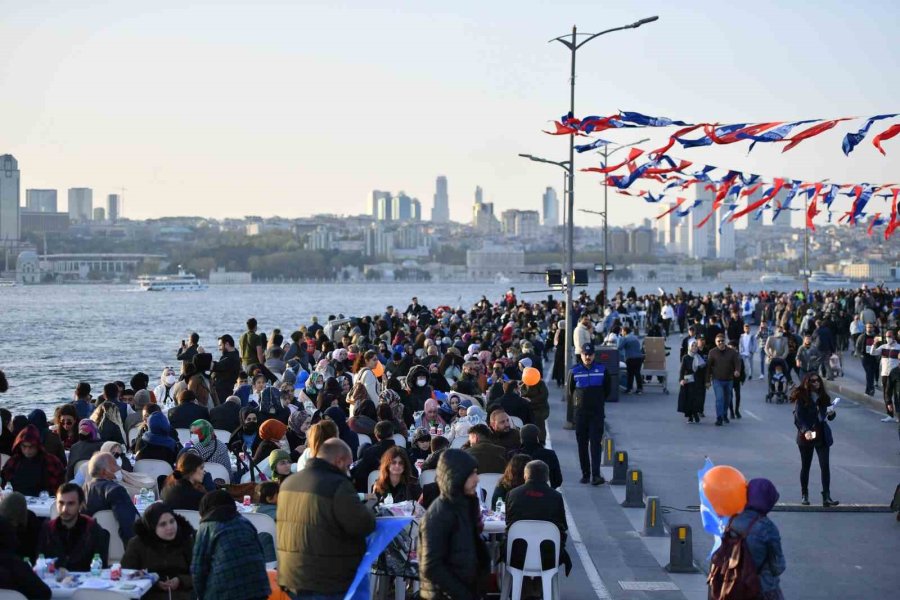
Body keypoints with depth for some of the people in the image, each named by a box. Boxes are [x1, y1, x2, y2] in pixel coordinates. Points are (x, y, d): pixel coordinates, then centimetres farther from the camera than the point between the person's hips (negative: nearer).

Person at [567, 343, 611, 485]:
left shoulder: (602, 370, 0)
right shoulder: (575, 371, 0)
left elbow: (607, 390, 12)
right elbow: (570, 389, 12)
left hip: (597, 412, -1)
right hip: (580, 413, 1)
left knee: (595, 443, -9)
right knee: (582, 445, 5)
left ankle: (596, 475, -16)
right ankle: (585, 474, 13)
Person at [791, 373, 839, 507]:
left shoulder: (823, 397, 5)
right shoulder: (801, 398, -8)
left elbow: (830, 417, 12)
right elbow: (797, 418, -14)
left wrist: (831, 413, -12)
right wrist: (805, 430, -30)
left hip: (822, 436, 3)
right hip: (806, 436, -3)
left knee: (825, 466, -6)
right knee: (805, 466, 9)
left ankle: (826, 497, -8)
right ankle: (804, 495, 23)